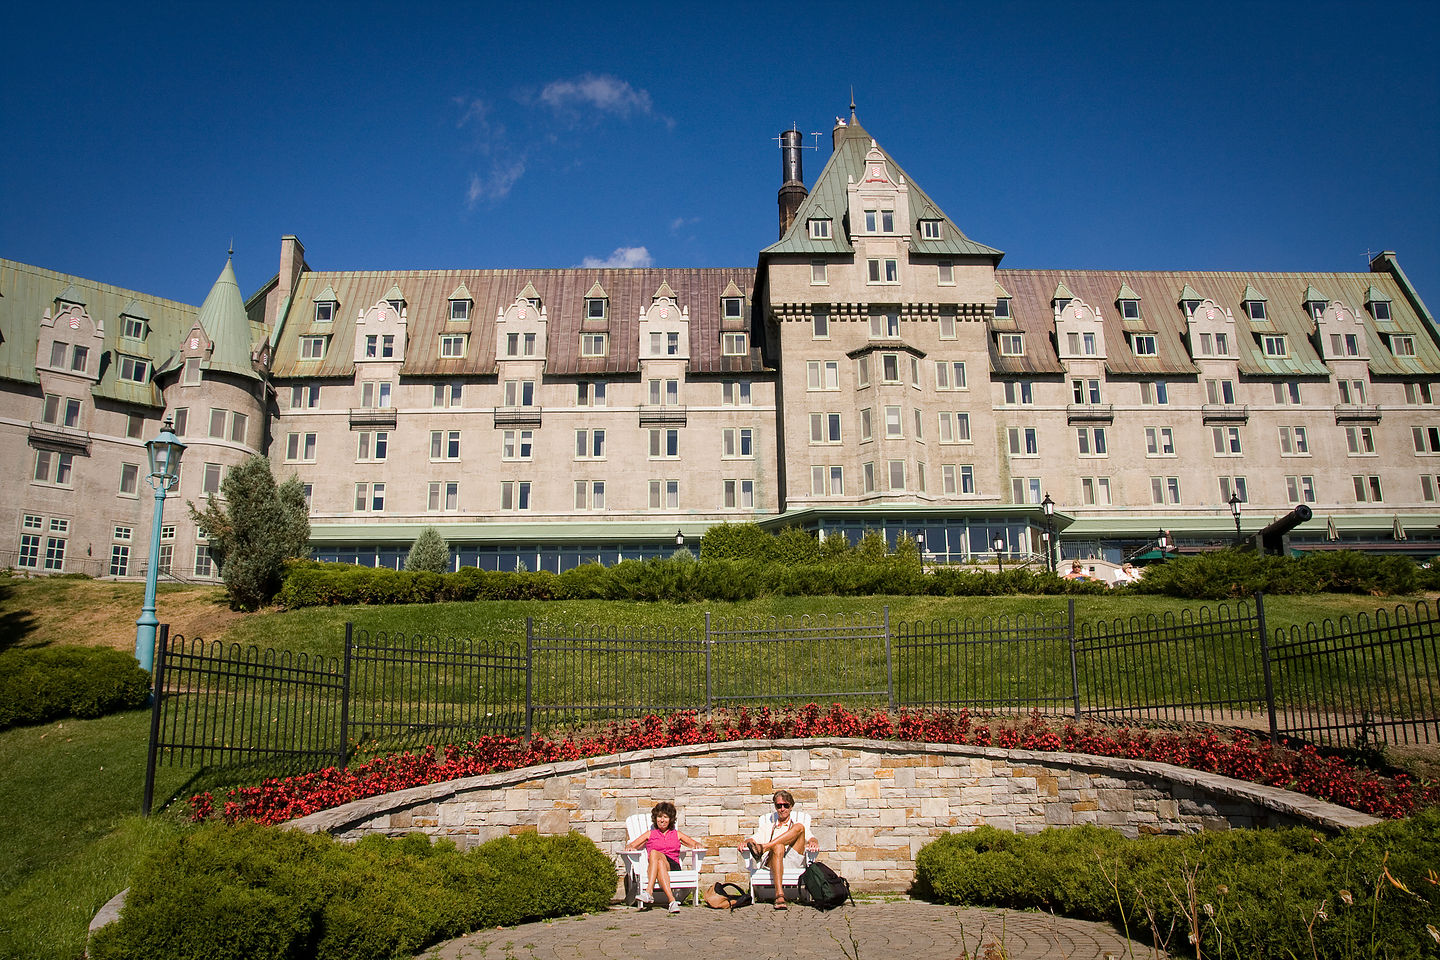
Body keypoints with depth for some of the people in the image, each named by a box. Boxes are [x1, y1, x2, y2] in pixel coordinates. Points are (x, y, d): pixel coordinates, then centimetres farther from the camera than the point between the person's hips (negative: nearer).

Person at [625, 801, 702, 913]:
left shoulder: (677, 834, 25)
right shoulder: (650, 834, 24)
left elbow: (695, 844, 22)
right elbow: (629, 846, 17)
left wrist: (696, 845, -1)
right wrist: (630, 847, -7)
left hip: (673, 865, 0)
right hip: (653, 867, 1)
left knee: (654, 853, -33)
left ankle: (649, 892, -46)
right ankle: (672, 900, -49)